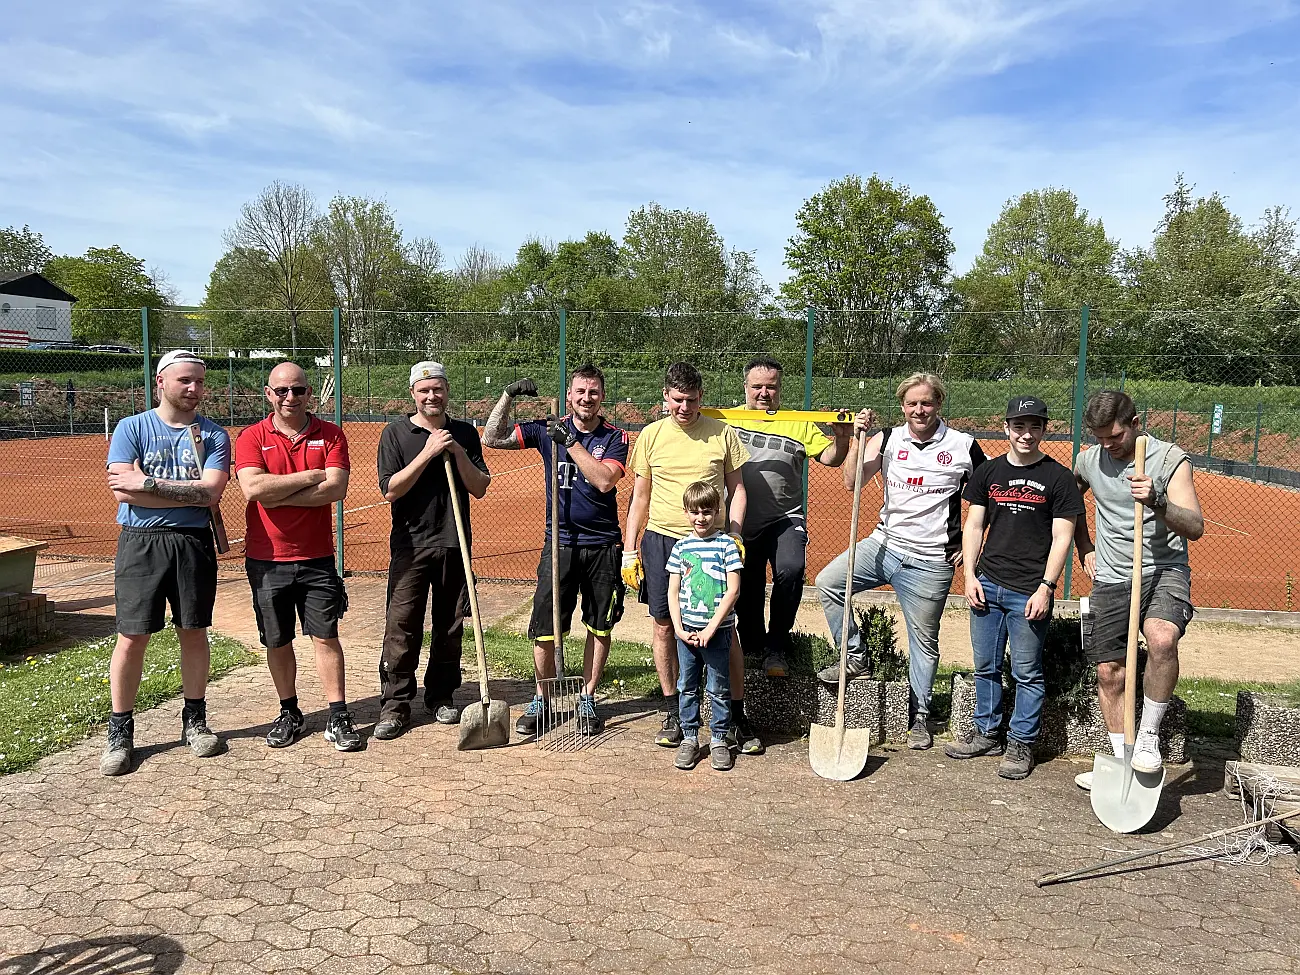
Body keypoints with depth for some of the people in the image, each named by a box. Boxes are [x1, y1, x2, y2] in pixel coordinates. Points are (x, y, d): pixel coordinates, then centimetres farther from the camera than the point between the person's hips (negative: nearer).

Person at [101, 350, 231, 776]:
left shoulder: (214, 435, 5)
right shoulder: (131, 428, 4)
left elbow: (210, 493, -10)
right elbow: (121, 489, -9)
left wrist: (148, 483, -12)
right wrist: (187, 494, -10)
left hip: (194, 543, 1)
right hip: (140, 544, -1)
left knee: (193, 632, 9)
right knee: (132, 638, -1)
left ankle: (194, 720, 24)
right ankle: (120, 731, 13)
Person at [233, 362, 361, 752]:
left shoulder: (330, 435, 1)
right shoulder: (251, 437, 0)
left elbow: (336, 489, -13)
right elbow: (253, 488, -17)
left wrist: (278, 495, -14)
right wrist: (310, 476, -13)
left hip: (317, 558, 0)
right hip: (266, 559, 1)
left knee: (326, 636, 2)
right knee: (277, 641, 11)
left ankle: (338, 717, 10)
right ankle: (290, 713, 27)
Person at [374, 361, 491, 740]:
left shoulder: (464, 433, 8)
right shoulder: (396, 433, 0)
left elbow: (480, 488, 2)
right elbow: (390, 490, -10)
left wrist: (458, 453, -11)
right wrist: (428, 453, -15)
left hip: (455, 544, 3)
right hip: (410, 544, -3)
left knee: (450, 626, 10)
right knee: (402, 626, -5)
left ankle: (441, 696, 24)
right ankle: (395, 705, 5)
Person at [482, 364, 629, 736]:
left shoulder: (615, 438, 0)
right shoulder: (548, 430, 4)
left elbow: (605, 481, -18)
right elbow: (493, 438, 2)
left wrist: (570, 441, -18)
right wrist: (508, 396, -7)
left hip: (602, 545, 0)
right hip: (559, 544, 0)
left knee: (600, 626, 9)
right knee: (544, 627, 1)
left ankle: (587, 699, 24)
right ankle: (540, 699, 19)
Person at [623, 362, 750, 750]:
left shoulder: (723, 434, 2)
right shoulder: (651, 435, 5)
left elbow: (737, 488, 8)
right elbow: (640, 498, 10)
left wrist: (734, 536, -5)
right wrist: (629, 551, 6)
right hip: (661, 539, 2)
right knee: (664, 625, 7)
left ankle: (738, 717, 11)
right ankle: (672, 713, 22)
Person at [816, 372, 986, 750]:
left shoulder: (964, 447, -5)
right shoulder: (888, 439, 1)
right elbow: (852, 481, -8)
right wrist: (858, 437, -18)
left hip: (930, 562, -3)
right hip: (884, 544, 3)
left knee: (924, 640, 8)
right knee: (827, 582, -13)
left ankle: (920, 716, 26)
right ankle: (856, 658, 5)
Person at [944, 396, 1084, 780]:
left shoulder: (1058, 478, -2)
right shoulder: (988, 472, 10)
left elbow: (1062, 537, -4)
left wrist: (1046, 588, -12)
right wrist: (970, 575, 3)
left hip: (1029, 592, -4)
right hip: (987, 586, 4)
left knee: (1027, 673, 4)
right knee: (985, 666, 12)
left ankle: (1021, 744, 16)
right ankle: (987, 733, 27)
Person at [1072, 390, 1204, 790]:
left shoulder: (1170, 459, -8)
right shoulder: (1089, 460, 4)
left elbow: (1195, 527, -16)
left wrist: (1157, 503, -34)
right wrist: (1085, 548, 18)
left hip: (1163, 572, -4)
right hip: (1110, 580, 5)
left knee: (1161, 639, -33)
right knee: (1109, 671, 5)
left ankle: (1149, 737, -14)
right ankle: (1121, 761, 22)